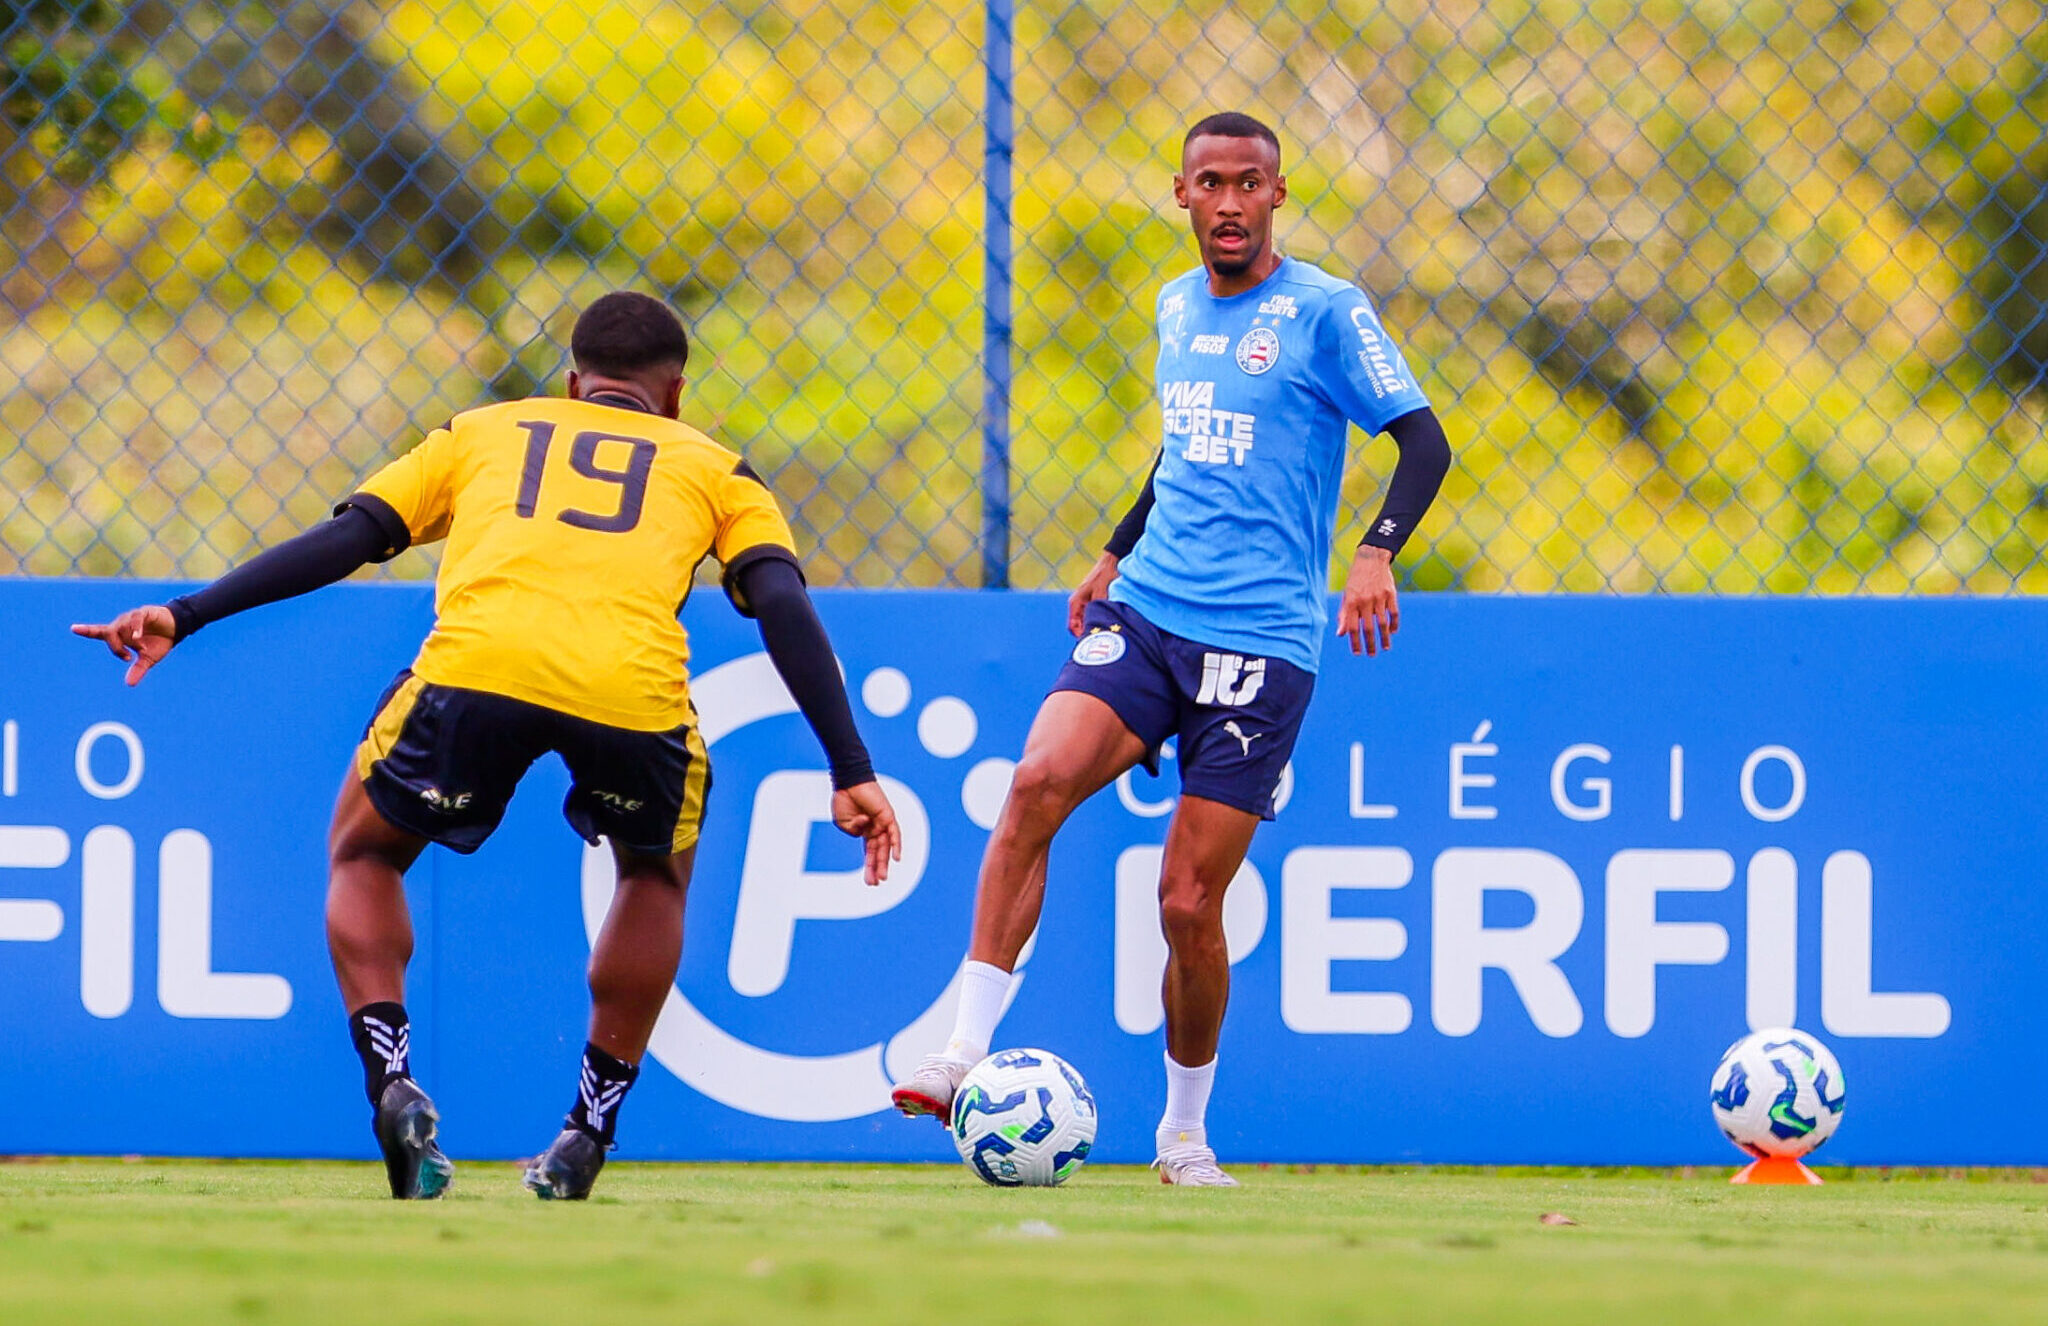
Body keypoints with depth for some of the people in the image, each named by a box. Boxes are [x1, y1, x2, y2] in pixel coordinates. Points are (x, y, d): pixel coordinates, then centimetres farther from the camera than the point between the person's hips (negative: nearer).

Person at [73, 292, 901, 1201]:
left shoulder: (480, 433, 32)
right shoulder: (713, 468, 29)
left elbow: (346, 539, 21)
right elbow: (784, 605, 14)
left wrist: (186, 616, 21)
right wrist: (851, 774, 10)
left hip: (472, 671, 0)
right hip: (632, 687, 0)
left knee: (364, 855, 28)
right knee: (658, 874, 33)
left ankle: (391, 1084, 5)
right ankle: (588, 1134, 24)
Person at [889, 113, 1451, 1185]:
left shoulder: (1325, 312, -4)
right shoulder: (1176, 307, 15)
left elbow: (1424, 443, -7)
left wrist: (1376, 551, -23)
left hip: (1260, 642, -5)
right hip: (1145, 612, 5)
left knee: (1189, 903, -5)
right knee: (1037, 783, -22)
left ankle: (1186, 1131, 17)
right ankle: (966, 1056, -21)